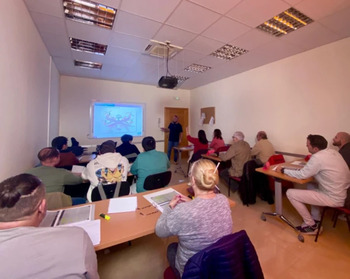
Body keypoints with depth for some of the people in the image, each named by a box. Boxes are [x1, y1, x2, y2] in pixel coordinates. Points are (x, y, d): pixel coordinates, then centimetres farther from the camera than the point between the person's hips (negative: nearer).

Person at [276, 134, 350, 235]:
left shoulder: (317, 157, -24)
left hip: (333, 198, -9)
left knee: (290, 193, -8)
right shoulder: (332, 152, 3)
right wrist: (309, 164, 3)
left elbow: (302, 175, -17)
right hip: (341, 192, 9)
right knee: (310, 185, 31)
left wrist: (283, 170, -7)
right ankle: (315, 220, 29)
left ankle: (312, 226, 9)